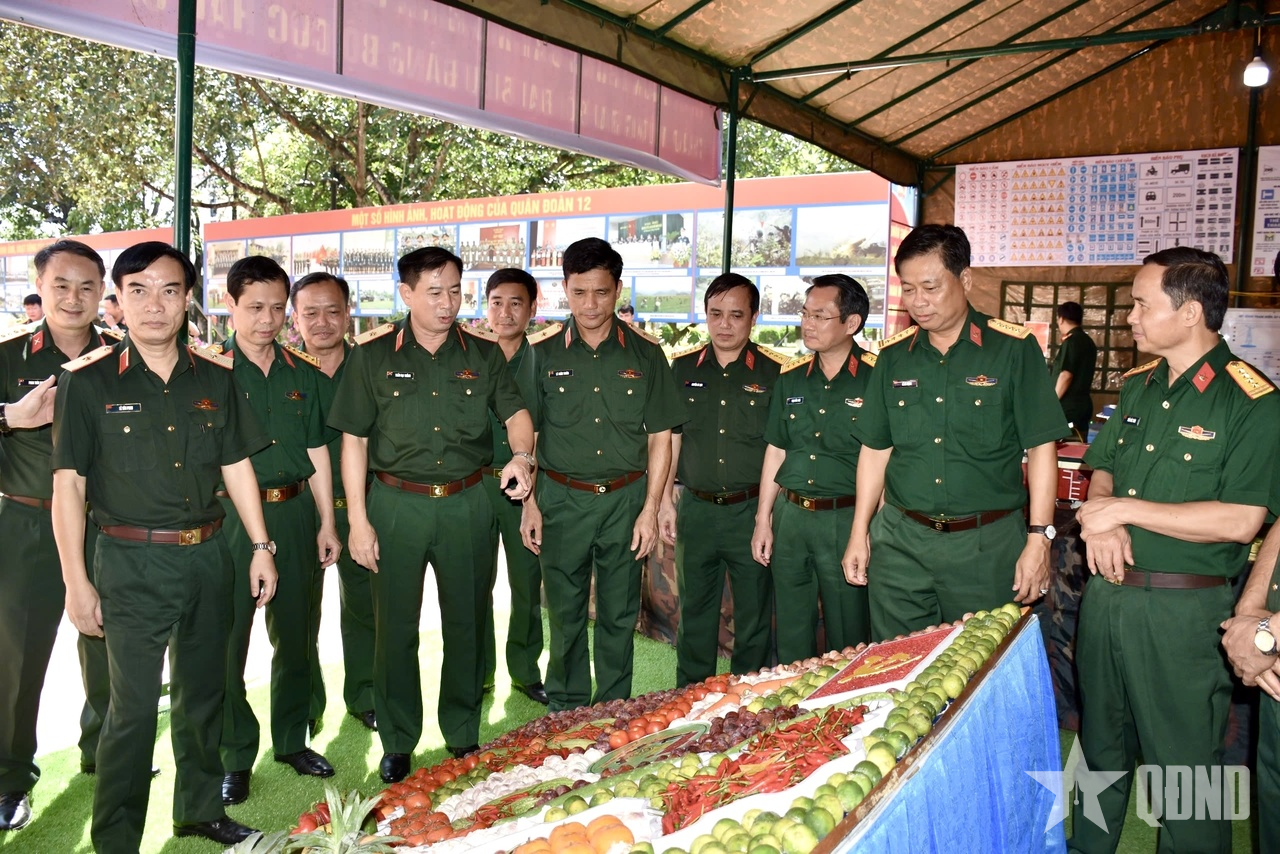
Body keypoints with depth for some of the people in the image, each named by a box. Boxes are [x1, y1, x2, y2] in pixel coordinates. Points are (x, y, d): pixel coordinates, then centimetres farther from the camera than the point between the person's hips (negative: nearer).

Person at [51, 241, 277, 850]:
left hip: (207, 555, 4)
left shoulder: (216, 379, 5)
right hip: (131, 564, -4)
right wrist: (77, 582, -8)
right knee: (134, 706, -1)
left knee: (202, 692, 16)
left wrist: (260, 545, 7)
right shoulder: (87, 381, -5)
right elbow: (69, 485, -6)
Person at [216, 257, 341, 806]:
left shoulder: (302, 374, 9)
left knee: (295, 633, 13)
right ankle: (235, 755, 18)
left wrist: (327, 523, 8)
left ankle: (292, 739, 29)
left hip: (294, 513, 4)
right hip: (231, 516, -4)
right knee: (228, 637, 1)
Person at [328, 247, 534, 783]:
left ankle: (463, 734, 29)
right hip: (397, 503, -1)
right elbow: (353, 439, 0)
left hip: (467, 504, 2)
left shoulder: (483, 355, 5)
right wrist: (358, 520, -5)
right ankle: (397, 742, 25)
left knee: (466, 622, 11)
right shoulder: (373, 357, 0)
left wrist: (521, 455, -22)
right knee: (395, 626, 6)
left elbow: (515, 412, 1)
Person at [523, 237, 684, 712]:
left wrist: (649, 509, -2)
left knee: (619, 614, 10)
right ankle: (566, 709, 27)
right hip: (561, 498, 0)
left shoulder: (645, 354, 0)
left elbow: (660, 437, 3)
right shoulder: (543, 352, 0)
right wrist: (529, 504, -1)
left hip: (625, 499, 0)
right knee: (565, 612, 10)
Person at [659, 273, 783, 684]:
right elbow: (670, 438, 10)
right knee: (694, 612, 13)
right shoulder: (683, 368, 6)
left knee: (754, 616, 8)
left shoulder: (774, 373, -2)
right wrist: (665, 501, 6)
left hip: (752, 510, -2)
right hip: (696, 508, 2)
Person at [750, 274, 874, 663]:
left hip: (846, 518, -5)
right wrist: (763, 521, 11)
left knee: (848, 638, 7)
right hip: (790, 515, 5)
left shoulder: (876, 378, -8)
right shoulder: (791, 377, 8)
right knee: (790, 634, 16)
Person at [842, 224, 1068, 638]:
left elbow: (1041, 448, -4)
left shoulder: (1013, 348, -4)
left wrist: (1039, 540, -10)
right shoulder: (893, 355, 6)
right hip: (899, 541, 3)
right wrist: (859, 534, 9)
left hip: (988, 544, -3)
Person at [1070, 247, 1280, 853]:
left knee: (1182, 765, 6)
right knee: (1101, 744, 21)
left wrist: (1124, 509, -17)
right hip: (1107, 593, 7)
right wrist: (1099, 522, -6)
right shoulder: (1137, 388, 8)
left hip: (1182, 610, -7)